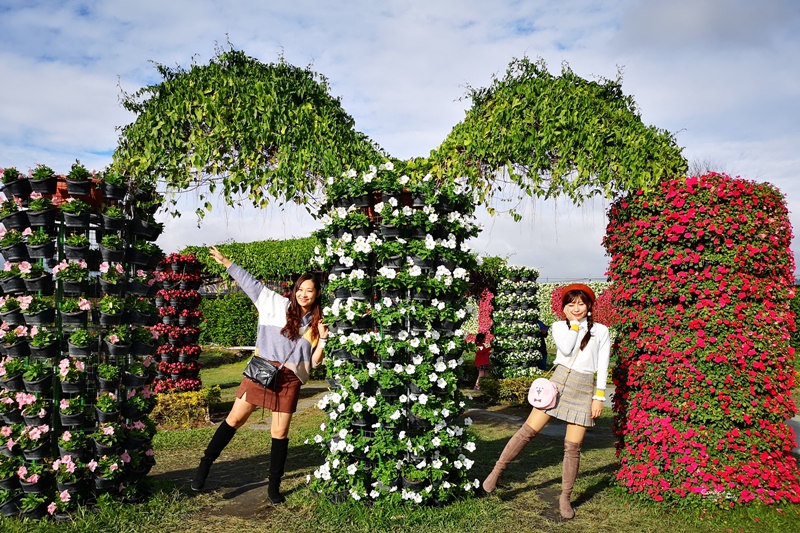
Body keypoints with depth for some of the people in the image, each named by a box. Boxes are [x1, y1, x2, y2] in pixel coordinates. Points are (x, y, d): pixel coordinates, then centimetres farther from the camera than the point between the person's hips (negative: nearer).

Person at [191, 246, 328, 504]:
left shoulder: (317, 324, 7)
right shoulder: (277, 305, 2)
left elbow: (314, 362, 7)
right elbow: (251, 283, 4)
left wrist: (323, 340, -9)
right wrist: (226, 262, 5)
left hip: (289, 380, 1)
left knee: (280, 433, 4)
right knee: (234, 419, 2)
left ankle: (274, 487, 17)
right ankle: (205, 465, 18)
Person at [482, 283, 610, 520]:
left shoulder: (601, 331, 6)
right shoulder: (559, 326, 7)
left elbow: (602, 367, 3)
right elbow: (566, 349, -14)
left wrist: (599, 396, -3)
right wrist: (574, 324, -5)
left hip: (583, 389, 0)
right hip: (558, 381, 0)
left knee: (573, 446, 2)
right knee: (528, 430, -2)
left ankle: (565, 498, 16)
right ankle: (496, 472, 9)